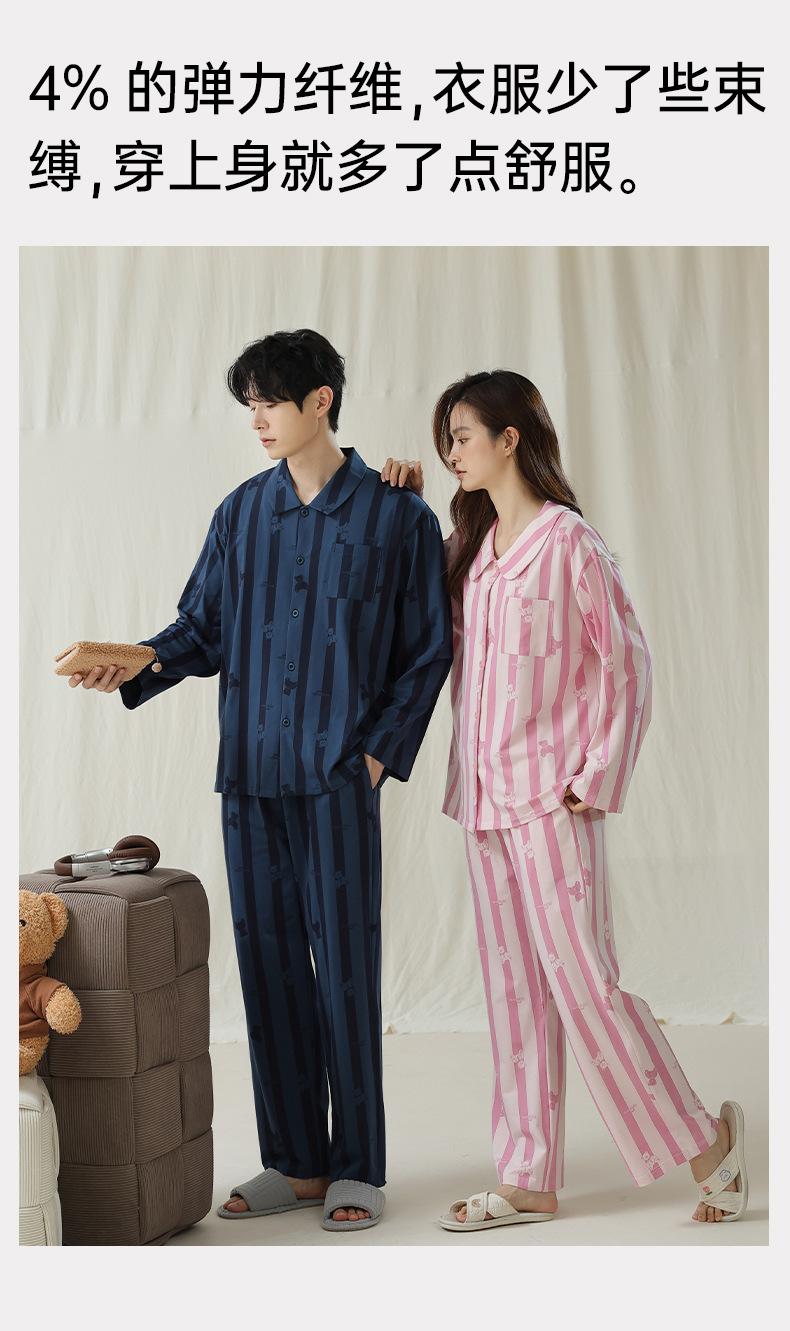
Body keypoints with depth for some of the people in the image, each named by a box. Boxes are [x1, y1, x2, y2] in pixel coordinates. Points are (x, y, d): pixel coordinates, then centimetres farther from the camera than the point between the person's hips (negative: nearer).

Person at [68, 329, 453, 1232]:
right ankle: (295, 1163, 19)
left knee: (344, 967, -1)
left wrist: (382, 748, -5)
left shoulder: (396, 517, 0)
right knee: (267, 961, 8)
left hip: (338, 777, -4)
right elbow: (203, 627, 12)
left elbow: (428, 650, 3)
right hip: (250, 774, 4)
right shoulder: (241, 513, 10)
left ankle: (357, 1169, 12)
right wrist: (137, 666, -6)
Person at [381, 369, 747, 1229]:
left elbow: (627, 661, -8)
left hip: (553, 798, -7)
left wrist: (598, 778, -10)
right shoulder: (470, 545, 12)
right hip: (484, 796, 7)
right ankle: (529, 1181, 18)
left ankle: (706, 1141, 13)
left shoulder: (568, 541, -9)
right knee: (513, 989, 10)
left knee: (582, 981, -5)